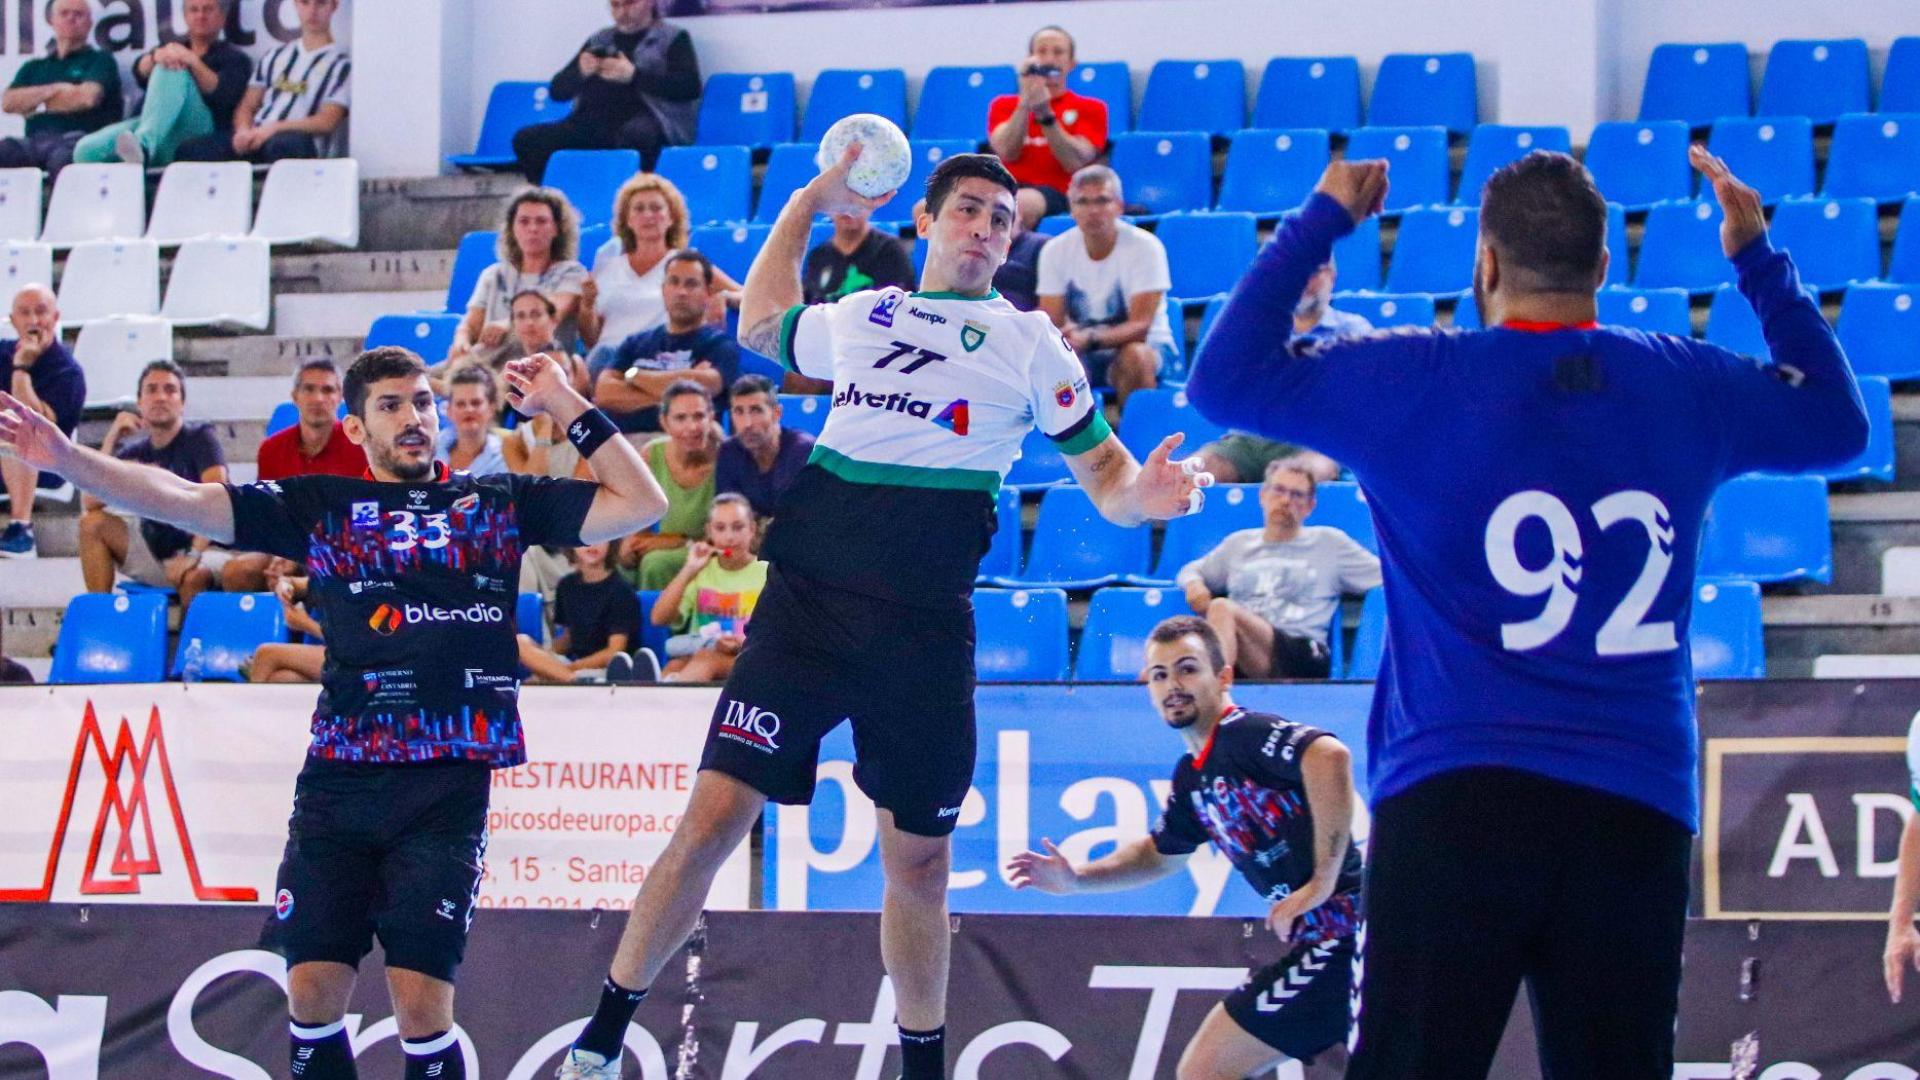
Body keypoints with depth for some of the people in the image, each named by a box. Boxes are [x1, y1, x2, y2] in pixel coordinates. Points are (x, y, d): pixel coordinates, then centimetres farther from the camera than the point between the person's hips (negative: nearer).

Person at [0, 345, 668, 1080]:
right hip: (337, 780, 1)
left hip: (445, 789, -1)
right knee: (313, 992, -2)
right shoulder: (321, 507, 11)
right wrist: (65, 458, -7)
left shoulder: (501, 503, 13)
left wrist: (569, 409, 7)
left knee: (421, 1004, -9)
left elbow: (640, 504, 11)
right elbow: (186, 501, 3)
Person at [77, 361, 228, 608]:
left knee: (194, 577, -39)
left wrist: (193, 554, -31)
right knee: (92, 522, -9)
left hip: (203, 549, -6)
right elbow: (90, 504, -2)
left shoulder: (200, 439, -4)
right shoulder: (134, 452, 10)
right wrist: (111, 439, -7)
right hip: (154, 549, 6)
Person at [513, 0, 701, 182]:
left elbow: (690, 87, -6)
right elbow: (557, 90, 21)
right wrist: (580, 72, -2)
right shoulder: (598, 40, 24)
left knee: (634, 135, -41)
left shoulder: (672, 38, 12)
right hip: (593, 122, 5)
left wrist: (633, 75, -14)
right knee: (527, 139, -17)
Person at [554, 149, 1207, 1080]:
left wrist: (1141, 495, -16)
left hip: (924, 634, -1)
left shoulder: (1030, 346, 8)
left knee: (919, 862, 7)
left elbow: (1105, 473, 6)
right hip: (806, 601, 1)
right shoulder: (857, 320, 15)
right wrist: (808, 202, 36)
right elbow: (760, 325, 36)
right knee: (714, 817, -9)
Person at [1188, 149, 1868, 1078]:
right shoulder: (1688, 387, 7)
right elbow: (1836, 419, 27)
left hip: (1453, 801, -3)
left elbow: (1224, 381, 7)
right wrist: (1759, 260, 35)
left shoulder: (1418, 382, -3)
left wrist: (1320, 223, 15)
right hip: (1636, 813, 3)